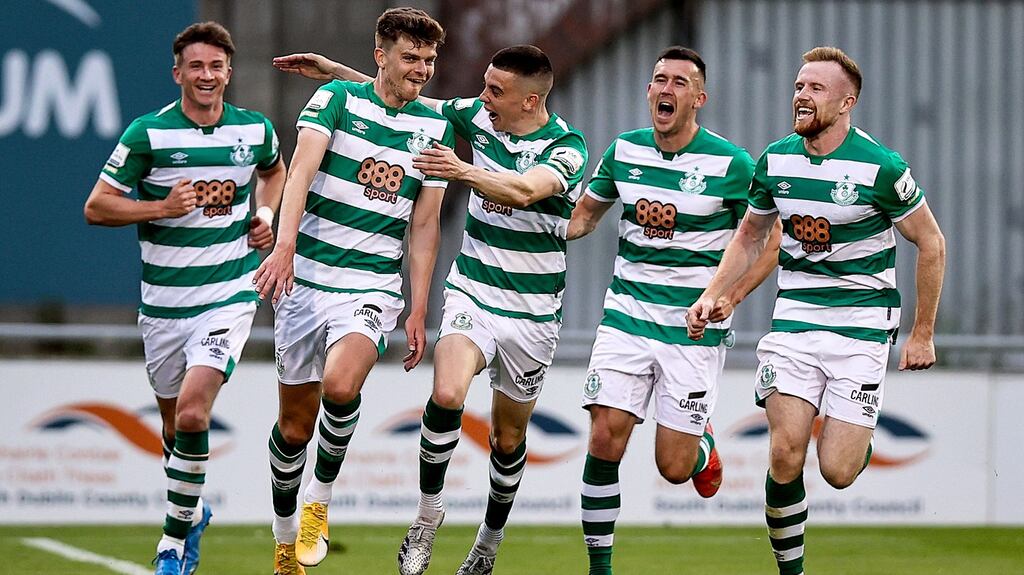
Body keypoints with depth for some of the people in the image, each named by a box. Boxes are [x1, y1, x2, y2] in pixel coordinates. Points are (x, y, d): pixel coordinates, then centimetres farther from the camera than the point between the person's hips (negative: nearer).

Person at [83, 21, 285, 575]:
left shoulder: (255, 129, 2)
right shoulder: (149, 133, -7)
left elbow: (273, 169, 26)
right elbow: (96, 206, -4)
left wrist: (265, 213, 8)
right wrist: (162, 207, -16)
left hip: (228, 296, -1)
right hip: (163, 302, 1)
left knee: (192, 412, -20)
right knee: (175, 426, 12)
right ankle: (193, 513, 40)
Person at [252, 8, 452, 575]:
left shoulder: (435, 128, 7)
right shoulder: (337, 98, -1)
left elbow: (425, 224, 9)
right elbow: (301, 169, -16)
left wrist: (418, 310, 4)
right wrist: (285, 245, -31)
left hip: (373, 286, 0)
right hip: (306, 277, 0)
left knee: (340, 387, -28)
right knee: (295, 421, 5)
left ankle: (320, 496, -4)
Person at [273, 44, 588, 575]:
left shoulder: (567, 147, -15)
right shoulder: (479, 116, -2)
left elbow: (523, 191, -35)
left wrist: (464, 171, -51)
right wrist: (335, 71, 7)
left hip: (531, 313, -2)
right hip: (472, 293, 2)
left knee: (508, 438, 10)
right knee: (447, 394, -26)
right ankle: (428, 514, -10)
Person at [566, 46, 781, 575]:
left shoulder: (730, 163, -9)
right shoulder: (625, 150, 2)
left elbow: (771, 239, -1)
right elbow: (584, 214, 18)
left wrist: (732, 295, -14)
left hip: (695, 327, -3)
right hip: (627, 313, 3)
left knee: (673, 467, -2)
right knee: (606, 437, -12)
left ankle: (702, 446, 36)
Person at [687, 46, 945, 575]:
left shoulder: (880, 167, -12)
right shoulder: (775, 160, 1)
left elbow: (931, 243, -2)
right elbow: (749, 237, 18)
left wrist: (923, 333, -1)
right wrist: (713, 294, 5)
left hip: (863, 323, -3)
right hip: (796, 317, 3)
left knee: (837, 472, -8)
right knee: (785, 456, -12)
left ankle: (858, 437, 29)